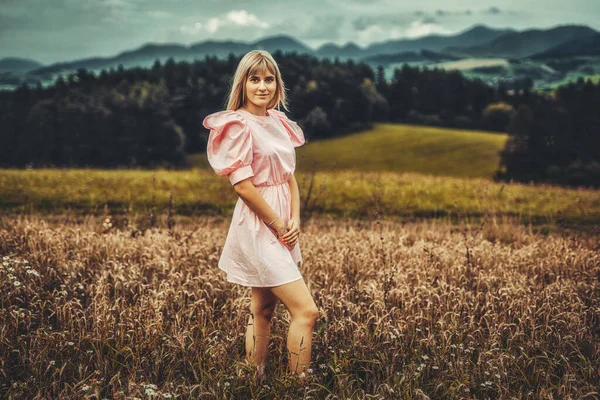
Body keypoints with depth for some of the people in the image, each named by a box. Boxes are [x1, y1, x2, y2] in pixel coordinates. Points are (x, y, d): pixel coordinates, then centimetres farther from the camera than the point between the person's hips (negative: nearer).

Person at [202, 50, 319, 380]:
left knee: (262, 310, 13)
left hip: (283, 226, 8)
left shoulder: (278, 122, 11)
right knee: (306, 310, -11)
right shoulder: (239, 125, -13)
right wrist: (278, 225, -13)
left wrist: (295, 220, -3)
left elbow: (290, 176, 12)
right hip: (259, 226, -8)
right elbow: (242, 184, -18)